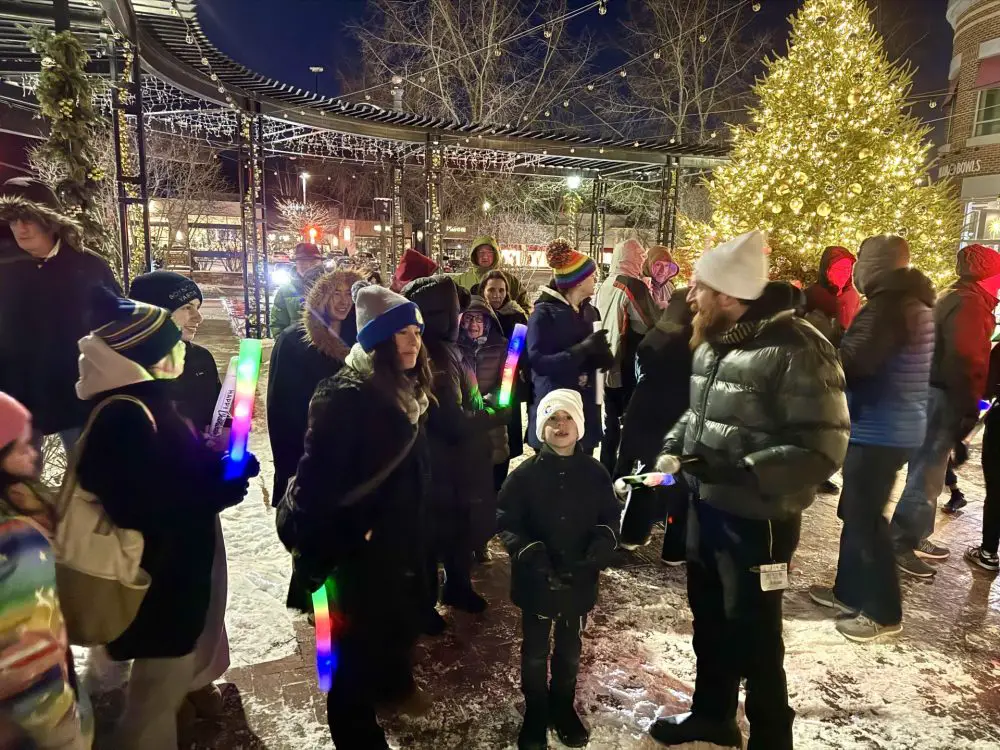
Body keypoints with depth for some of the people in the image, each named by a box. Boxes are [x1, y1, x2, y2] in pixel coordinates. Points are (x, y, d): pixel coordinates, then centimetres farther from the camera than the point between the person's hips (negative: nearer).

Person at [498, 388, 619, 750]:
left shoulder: (595, 473, -5)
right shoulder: (525, 473, -11)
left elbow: (609, 519, 4)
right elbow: (506, 522, -9)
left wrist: (602, 545, -15)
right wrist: (530, 554, -23)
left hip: (579, 579, 2)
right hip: (536, 580, -2)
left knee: (570, 650, 21)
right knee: (534, 652, 15)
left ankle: (563, 707, 44)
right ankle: (535, 714, 37)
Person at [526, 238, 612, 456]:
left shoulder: (589, 311, 11)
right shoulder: (544, 313, -11)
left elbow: (603, 358, 15)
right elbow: (538, 362, -19)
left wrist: (601, 353, -9)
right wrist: (582, 349, -24)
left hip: (586, 408, 7)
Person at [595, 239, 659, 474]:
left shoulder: (605, 286, 8)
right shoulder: (634, 286, -13)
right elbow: (652, 324, -10)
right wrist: (663, 308, 7)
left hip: (607, 364, 7)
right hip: (628, 366, -7)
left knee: (611, 421, 14)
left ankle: (607, 472, 20)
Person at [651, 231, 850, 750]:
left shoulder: (797, 351, -22)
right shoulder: (713, 344, 5)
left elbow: (821, 450, -25)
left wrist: (736, 471, -31)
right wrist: (673, 446, 0)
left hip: (757, 521, -8)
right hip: (707, 508, 8)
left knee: (754, 637, 9)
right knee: (709, 619, 23)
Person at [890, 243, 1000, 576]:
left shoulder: (957, 298, 18)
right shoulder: (971, 303, -14)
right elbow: (965, 361, -22)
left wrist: (966, 404, 21)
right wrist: (969, 408, -17)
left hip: (938, 393, 11)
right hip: (944, 397, -10)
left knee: (928, 472, 17)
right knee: (926, 474, -5)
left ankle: (916, 538, 27)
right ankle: (900, 545, 1)